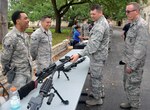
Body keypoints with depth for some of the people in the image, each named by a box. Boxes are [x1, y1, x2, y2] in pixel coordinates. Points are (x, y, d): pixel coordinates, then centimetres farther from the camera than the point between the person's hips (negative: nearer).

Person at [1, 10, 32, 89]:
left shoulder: (26, 36, 6)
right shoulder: (10, 38, -20)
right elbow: (4, 59, -14)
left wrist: (30, 68, 15)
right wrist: (9, 74, -5)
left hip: (28, 73, 8)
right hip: (17, 75, -8)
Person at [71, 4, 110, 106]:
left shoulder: (100, 25, -25)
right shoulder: (102, 21, 9)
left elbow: (94, 44, -35)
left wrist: (79, 55, -40)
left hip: (97, 55, -10)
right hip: (99, 54, 10)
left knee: (95, 77, 2)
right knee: (98, 75, 23)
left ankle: (97, 99, 16)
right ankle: (100, 92, 39)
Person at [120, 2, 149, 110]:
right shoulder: (133, 24, 12)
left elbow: (140, 48, -24)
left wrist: (132, 65, -22)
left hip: (135, 63, -10)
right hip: (129, 61, 10)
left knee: (133, 86, 2)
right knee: (127, 83, 20)